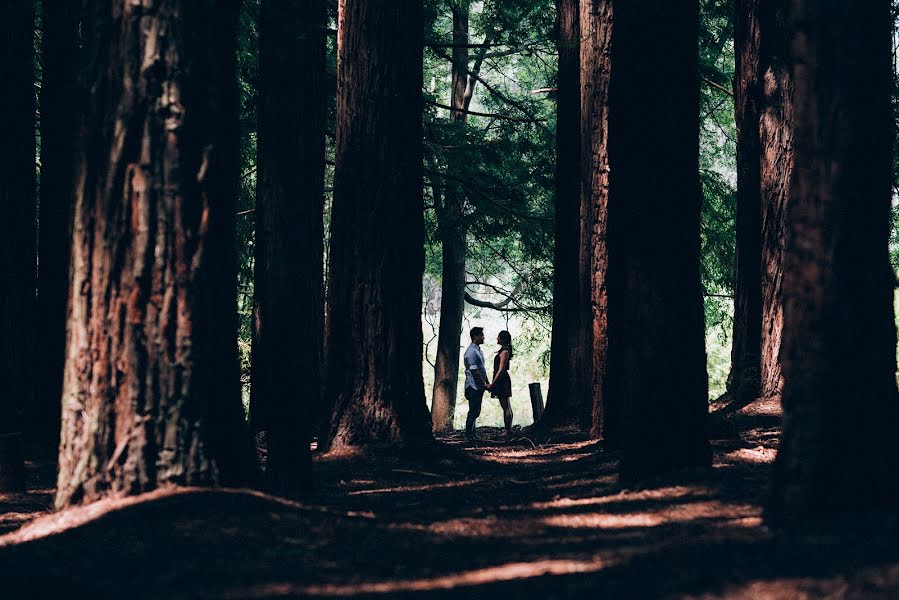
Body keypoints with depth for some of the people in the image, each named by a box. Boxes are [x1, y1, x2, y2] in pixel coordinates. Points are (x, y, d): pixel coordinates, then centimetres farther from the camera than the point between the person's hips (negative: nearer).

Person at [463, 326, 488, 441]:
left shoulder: (479, 351, 16)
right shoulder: (471, 352, -16)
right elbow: (474, 371, -20)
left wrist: (487, 383, 17)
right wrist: (484, 384, -17)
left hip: (479, 387, 10)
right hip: (474, 386, -10)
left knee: (476, 411, 12)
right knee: (473, 411, -7)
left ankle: (473, 435, 17)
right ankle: (470, 435, -4)